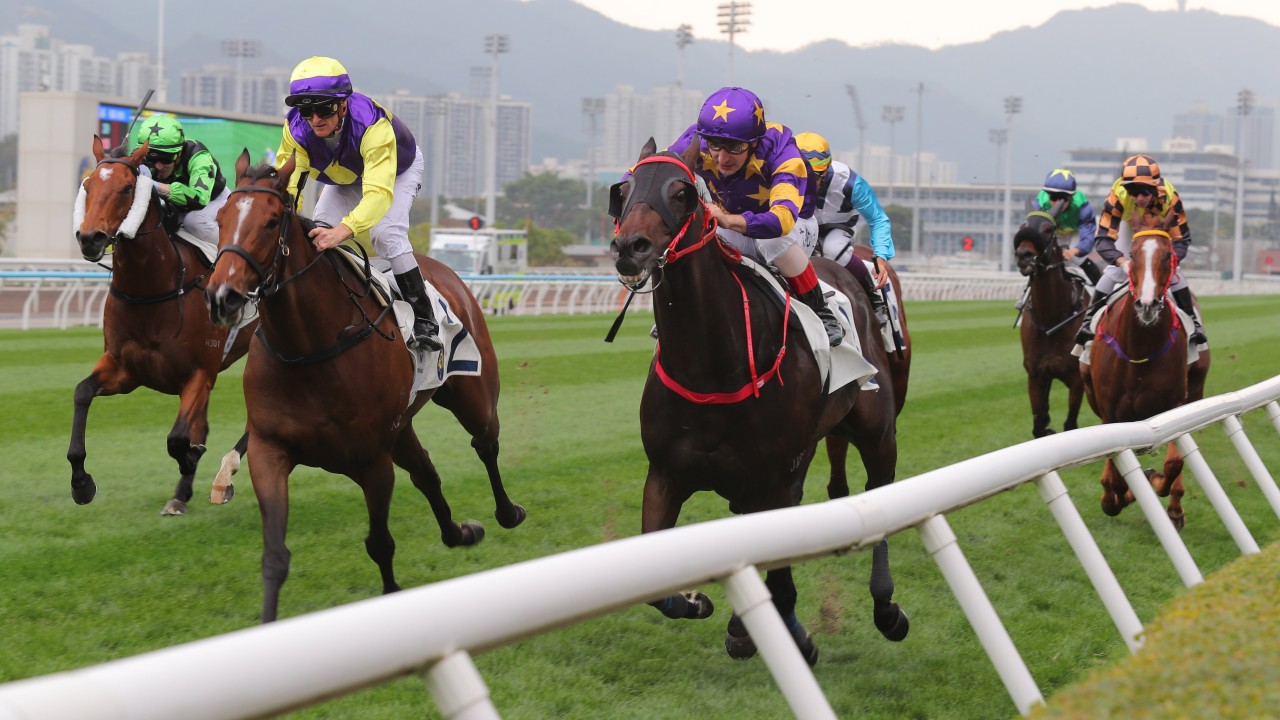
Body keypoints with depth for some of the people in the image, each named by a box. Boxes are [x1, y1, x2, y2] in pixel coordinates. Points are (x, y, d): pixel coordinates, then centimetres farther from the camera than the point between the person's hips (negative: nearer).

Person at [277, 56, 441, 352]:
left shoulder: (372, 125, -47)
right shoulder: (296, 129, -32)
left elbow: (380, 191, -58)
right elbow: (287, 182, -34)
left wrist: (341, 231, -73)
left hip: (399, 169, -5)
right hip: (345, 176, 5)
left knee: (386, 233, -25)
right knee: (320, 230, -12)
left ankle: (424, 319, -16)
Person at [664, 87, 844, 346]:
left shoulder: (780, 150, -34)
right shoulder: (695, 142, -24)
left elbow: (782, 220, -49)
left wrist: (728, 221, -66)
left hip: (794, 228, -4)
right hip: (736, 235, 4)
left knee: (775, 238, -39)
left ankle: (820, 311, -18)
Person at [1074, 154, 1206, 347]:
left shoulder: (1168, 197, -40)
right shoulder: (1118, 195, -42)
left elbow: (1182, 239, -30)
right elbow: (1104, 239, -41)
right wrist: (1122, 261, -59)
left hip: (1161, 234, 0)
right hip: (1130, 233, 0)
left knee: (1173, 273, -14)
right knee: (1113, 271, -12)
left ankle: (1192, 322, 0)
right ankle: (1090, 319, 0)